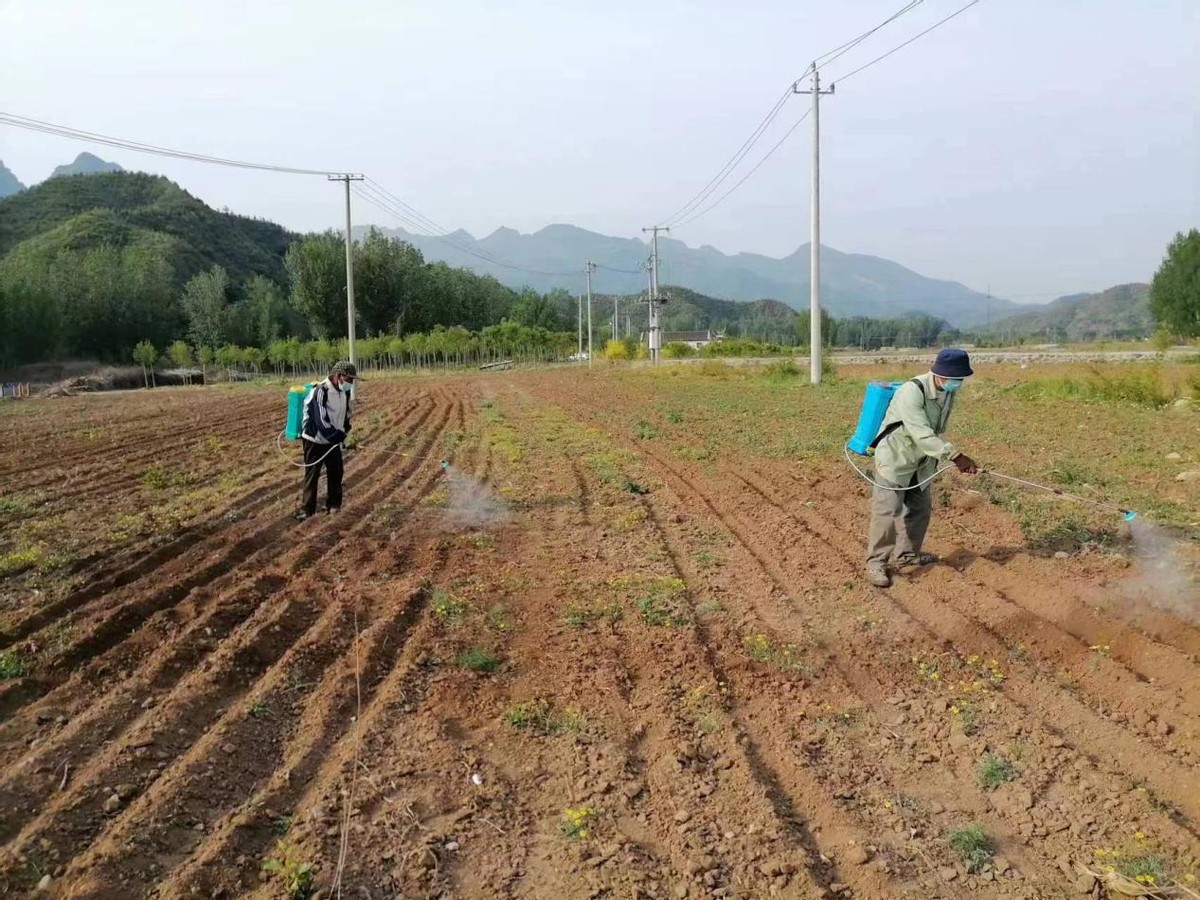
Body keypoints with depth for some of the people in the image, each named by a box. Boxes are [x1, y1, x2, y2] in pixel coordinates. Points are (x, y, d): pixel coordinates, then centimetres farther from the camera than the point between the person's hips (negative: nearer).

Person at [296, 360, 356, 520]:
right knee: (312, 475, -1)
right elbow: (321, 421, -28)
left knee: (336, 472, 13)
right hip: (315, 441, -7)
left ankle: (333, 504, 28)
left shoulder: (344, 392, 0)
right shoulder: (320, 392, -25)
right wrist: (339, 435, -20)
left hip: (334, 440, 8)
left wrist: (343, 431, -3)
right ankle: (307, 509, 6)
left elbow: (345, 414, 13)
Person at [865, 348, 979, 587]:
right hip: (894, 458, -8)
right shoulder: (912, 392, -30)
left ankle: (906, 554, 32)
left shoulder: (949, 392, -4)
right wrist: (956, 456, -40)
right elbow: (922, 434, -36)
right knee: (888, 511, -9)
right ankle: (876, 563, 1)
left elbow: (936, 430, 8)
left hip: (921, 462, 8)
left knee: (920, 508, 15)